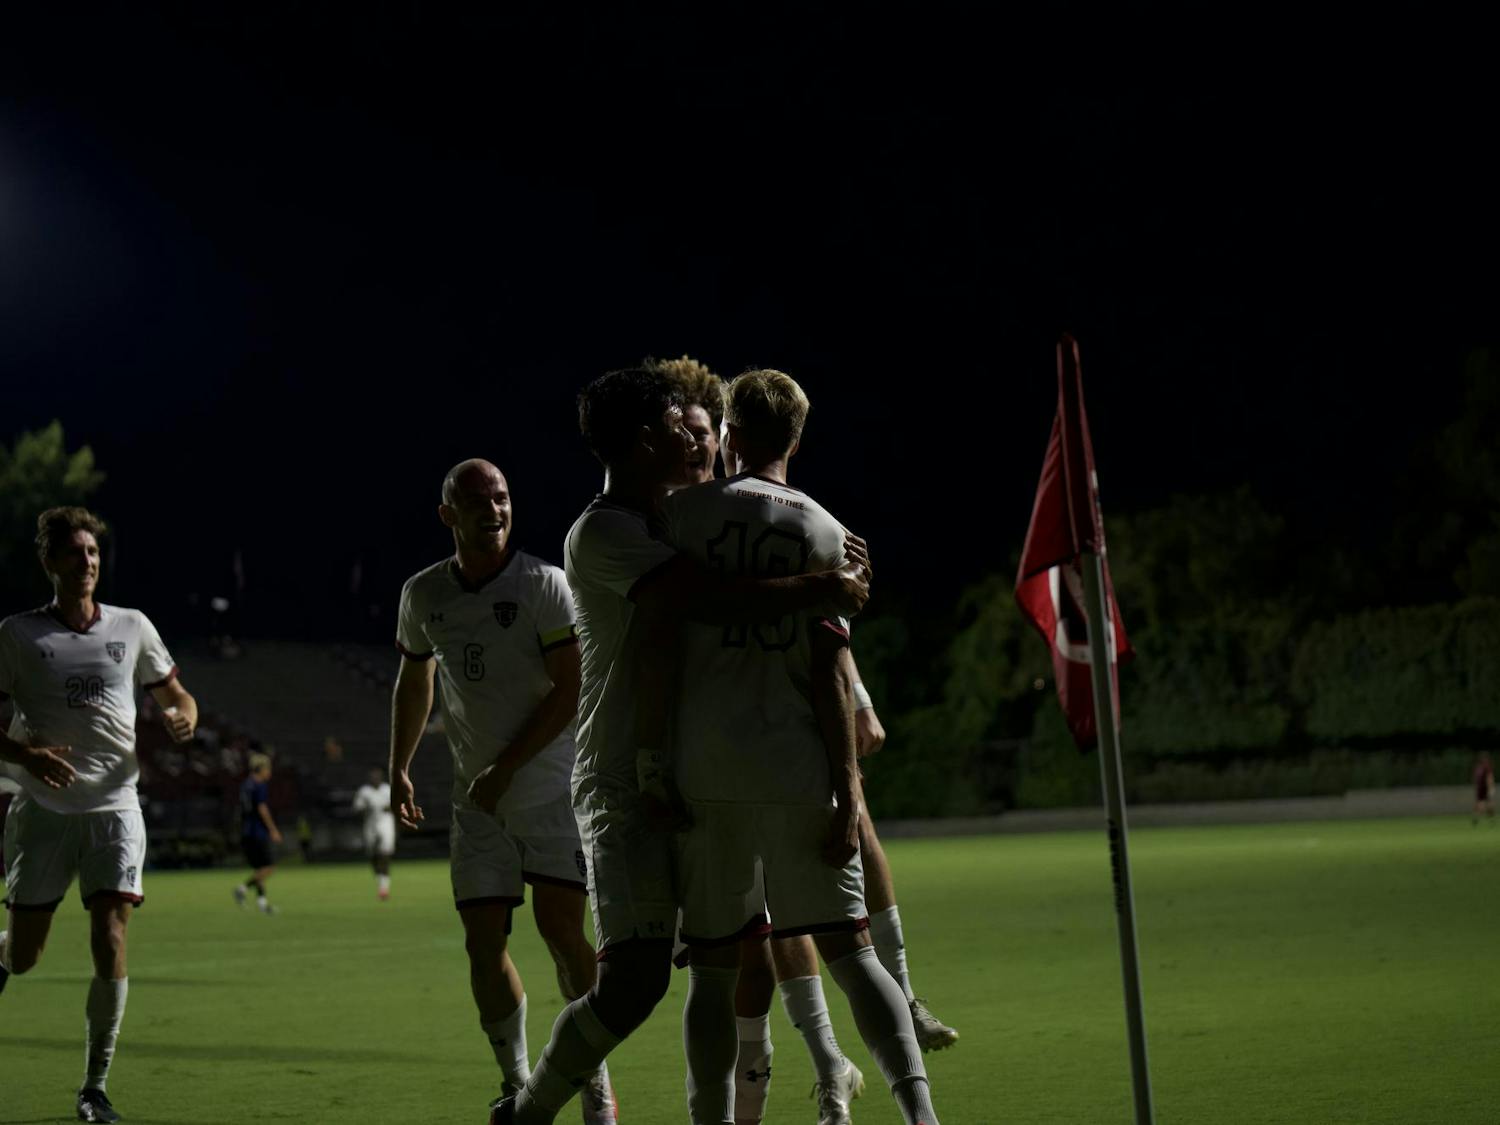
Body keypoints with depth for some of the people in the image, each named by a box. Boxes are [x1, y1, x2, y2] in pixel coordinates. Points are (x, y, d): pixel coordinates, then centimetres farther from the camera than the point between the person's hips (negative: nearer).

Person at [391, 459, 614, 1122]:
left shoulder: (544, 585, -10)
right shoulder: (423, 594, 5)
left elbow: (571, 689, -13)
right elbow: (413, 683, 22)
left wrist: (505, 768, -15)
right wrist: (399, 768, 20)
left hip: (551, 786, -4)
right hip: (476, 798, 4)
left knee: (559, 924, -14)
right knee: (484, 942, -1)